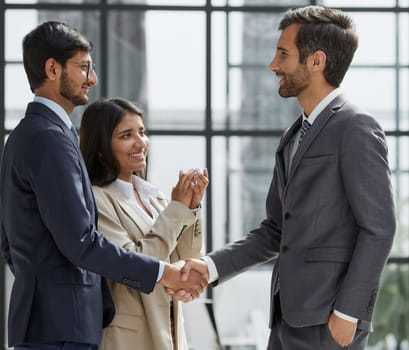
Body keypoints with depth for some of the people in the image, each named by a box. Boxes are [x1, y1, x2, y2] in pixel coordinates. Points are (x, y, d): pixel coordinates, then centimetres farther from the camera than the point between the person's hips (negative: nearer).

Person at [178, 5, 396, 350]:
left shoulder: (355, 128, -8)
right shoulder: (294, 137, 18)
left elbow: (378, 228, -14)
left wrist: (348, 312, -17)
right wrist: (212, 266, 7)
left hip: (327, 319, -8)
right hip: (289, 311, 8)